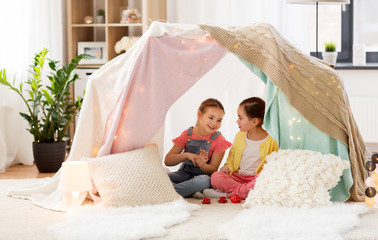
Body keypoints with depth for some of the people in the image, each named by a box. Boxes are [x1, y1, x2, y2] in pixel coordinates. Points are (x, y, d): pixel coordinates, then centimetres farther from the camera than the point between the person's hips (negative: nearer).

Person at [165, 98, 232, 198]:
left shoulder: (218, 140, -3)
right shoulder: (187, 135, 1)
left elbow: (213, 170, -7)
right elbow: (167, 161, -4)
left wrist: (201, 164, -29)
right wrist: (186, 155, -22)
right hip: (184, 173, 3)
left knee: (204, 180, -39)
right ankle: (191, 192, -26)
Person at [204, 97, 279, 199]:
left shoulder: (271, 140, -2)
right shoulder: (240, 136, 13)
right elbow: (231, 159, 22)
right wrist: (228, 167, 0)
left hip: (257, 178, -4)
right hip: (238, 177, 4)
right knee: (215, 176, -23)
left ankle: (229, 193, -33)